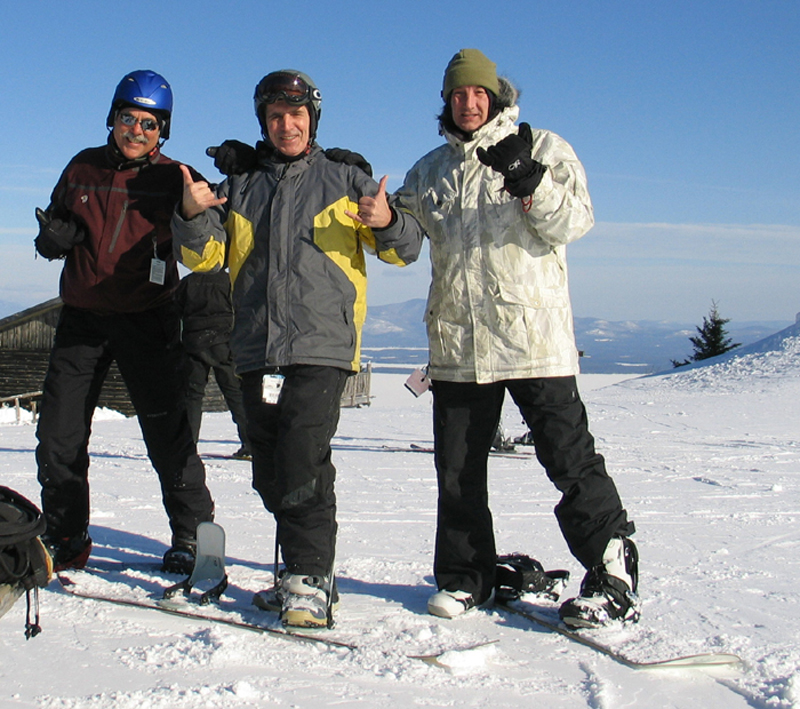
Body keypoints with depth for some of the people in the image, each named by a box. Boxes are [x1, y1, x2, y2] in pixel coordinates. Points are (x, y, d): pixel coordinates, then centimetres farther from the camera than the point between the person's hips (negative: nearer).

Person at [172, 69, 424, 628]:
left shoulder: (345, 180, 11)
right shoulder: (239, 187, 19)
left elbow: (405, 248, 7)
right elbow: (206, 257, 12)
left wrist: (387, 223, -15)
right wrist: (192, 217, -8)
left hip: (321, 348, -4)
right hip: (257, 351, 4)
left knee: (303, 461, -17)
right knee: (271, 472, 7)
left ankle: (311, 582, -9)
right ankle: (303, 572, 22)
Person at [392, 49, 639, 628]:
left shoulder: (545, 149, 7)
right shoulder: (431, 170, 19)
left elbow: (573, 222, -5)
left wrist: (529, 179, -20)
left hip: (534, 337, -4)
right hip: (457, 342, 4)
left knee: (570, 457, -6)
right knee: (458, 469, 8)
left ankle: (615, 577, 3)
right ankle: (465, 577, 21)